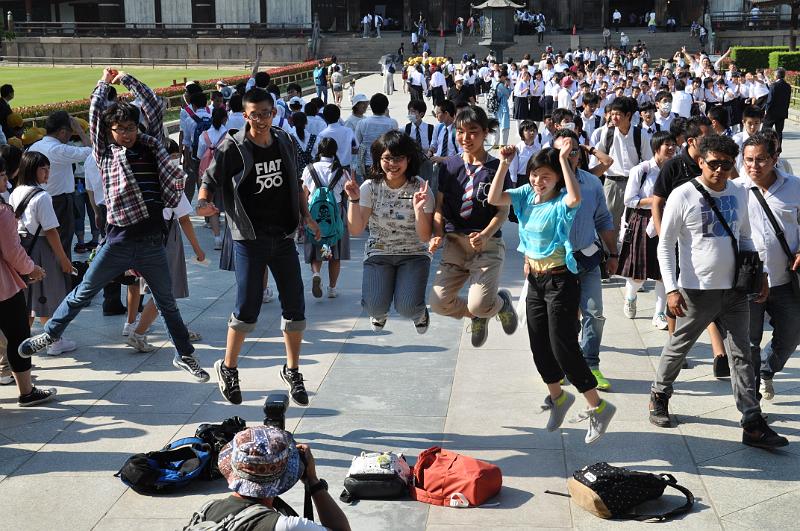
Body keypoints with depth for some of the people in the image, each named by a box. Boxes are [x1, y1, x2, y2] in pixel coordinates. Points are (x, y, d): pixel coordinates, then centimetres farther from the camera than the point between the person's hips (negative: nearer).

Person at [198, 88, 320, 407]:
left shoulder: (285, 142, 7)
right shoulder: (233, 147, -8)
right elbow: (210, 180, -4)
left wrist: (305, 215, 12)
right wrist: (204, 203, -24)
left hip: (283, 236, 5)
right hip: (250, 237, -5)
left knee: (295, 307, 5)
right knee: (247, 309, -5)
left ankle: (292, 371, 22)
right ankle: (228, 368, 18)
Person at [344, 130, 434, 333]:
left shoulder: (420, 188, -9)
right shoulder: (371, 187, -5)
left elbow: (425, 236, -11)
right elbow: (356, 230, -10)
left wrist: (419, 209, -28)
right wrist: (354, 200, -24)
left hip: (414, 254, -1)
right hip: (378, 253, 1)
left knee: (407, 308, -23)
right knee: (375, 306, -20)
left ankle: (419, 312, 18)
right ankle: (380, 313, 21)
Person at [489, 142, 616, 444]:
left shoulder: (561, 201, -16)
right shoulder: (526, 195, 2)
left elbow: (575, 197, -40)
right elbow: (494, 198, -8)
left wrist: (564, 159, -35)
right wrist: (504, 164, -15)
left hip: (560, 281, -7)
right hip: (535, 280, 7)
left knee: (563, 346, -6)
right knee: (539, 346, 15)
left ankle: (597, 407, 7)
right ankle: (557, 397, 38)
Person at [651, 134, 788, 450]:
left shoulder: (738, 194, 6)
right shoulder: (683, 195, -10)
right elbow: (665, 245, -8)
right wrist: (672, 289, -15)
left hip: (734, 290, 5)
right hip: (697, 291, -4)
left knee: (742, 355, 4)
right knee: (678, 347, 10)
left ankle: (753, 426, 6)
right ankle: (659, 397, 34)